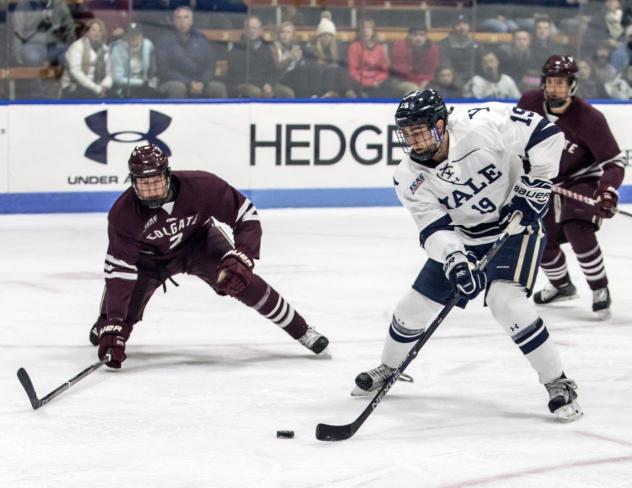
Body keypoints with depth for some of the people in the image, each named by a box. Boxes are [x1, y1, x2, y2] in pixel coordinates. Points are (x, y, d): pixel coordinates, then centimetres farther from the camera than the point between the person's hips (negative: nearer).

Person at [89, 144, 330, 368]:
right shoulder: (123, 214, -33)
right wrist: (113, 326, -38)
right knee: (123, 315, -6)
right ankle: (103, 327, 34)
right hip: (149, 258, 0)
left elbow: (246, 216, -23)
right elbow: (119, 270, -32)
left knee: (241, 279, -23)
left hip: (198, 241, 0)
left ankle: (302, 331, -12)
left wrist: (241, 258, -36)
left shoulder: (200, 186, -34)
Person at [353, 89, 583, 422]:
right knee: (415, 305, 7)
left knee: (506, 301, -25)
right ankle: (389, 368, 37)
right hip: (461, 238, 5)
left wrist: (536, 184, -22)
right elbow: (434, 228, -17)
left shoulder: (482, 126, -28)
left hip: (515, 223, -5)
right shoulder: (409, 179, -14)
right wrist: (454, 261, -36)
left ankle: (558, 384, -13)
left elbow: (544, 132, -22)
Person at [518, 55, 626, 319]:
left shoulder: (589, 119, -28)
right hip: (546, 183, 6)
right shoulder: (530, 103, -15)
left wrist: (608, 189, -40)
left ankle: (600, 289, -11)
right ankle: (562, 285, 35)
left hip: (582, 180, -6)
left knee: (577, 230, -27)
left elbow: (614, 161, -24)